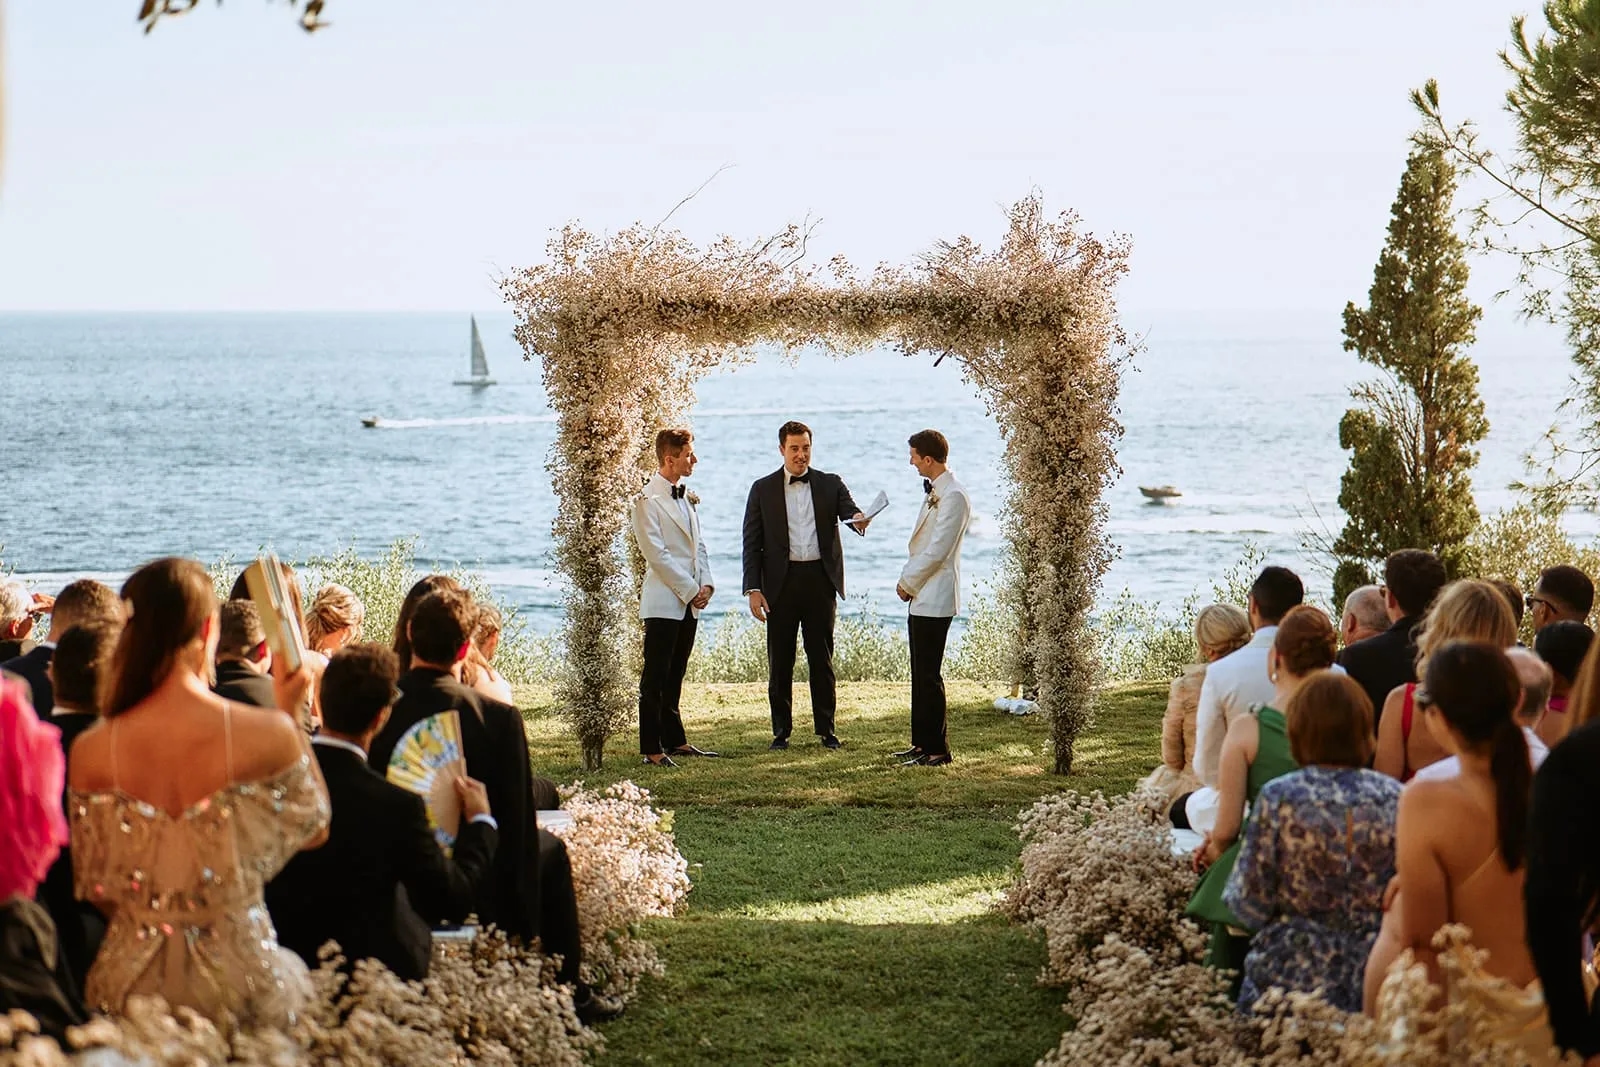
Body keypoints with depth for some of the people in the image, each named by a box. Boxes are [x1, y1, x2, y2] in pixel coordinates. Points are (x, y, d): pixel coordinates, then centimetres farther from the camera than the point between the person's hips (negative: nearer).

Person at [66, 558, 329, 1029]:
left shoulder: (90, 751, -7)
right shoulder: (269, 733, -14)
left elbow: (96, 890, 3)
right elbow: (314, 828, 6)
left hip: (129, 989, 3)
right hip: (239, 979, -3)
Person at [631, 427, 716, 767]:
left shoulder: (686, 497, 16)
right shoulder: (648, 500, -10)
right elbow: (657, 555, -14)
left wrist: (706, 584, 3)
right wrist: (691, 590, -12)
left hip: (689, 603, 8)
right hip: (663, 602, -8)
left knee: (674, 676, 14)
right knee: (655, 678, -5)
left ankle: (675, 740, 20)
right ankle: (651, 749, -3)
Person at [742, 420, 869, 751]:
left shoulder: (830, 484, 9)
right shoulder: (763, 489, 6)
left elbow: (849, 510, -8)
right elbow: (752, 543, 4)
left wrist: (858, 520, -33)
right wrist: (753, 588, -4)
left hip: (820, 578, 0)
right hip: (781, 581, 0)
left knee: (822, 659, 5)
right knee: (780, 661, 4)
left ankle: (826, 729, 12)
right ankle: (781, 731, 12)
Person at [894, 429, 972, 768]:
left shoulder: (953, 497, -15)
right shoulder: (934, 492, 16)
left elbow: (937, 550, -19)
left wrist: (907, 582, -10)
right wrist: (908, 581, 9)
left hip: (934, 599, -10)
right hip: (921, 596, 10)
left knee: (929, 676, -7)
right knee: (921, 674, 13)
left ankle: (936, 750, -3)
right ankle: (922, 743, 20)